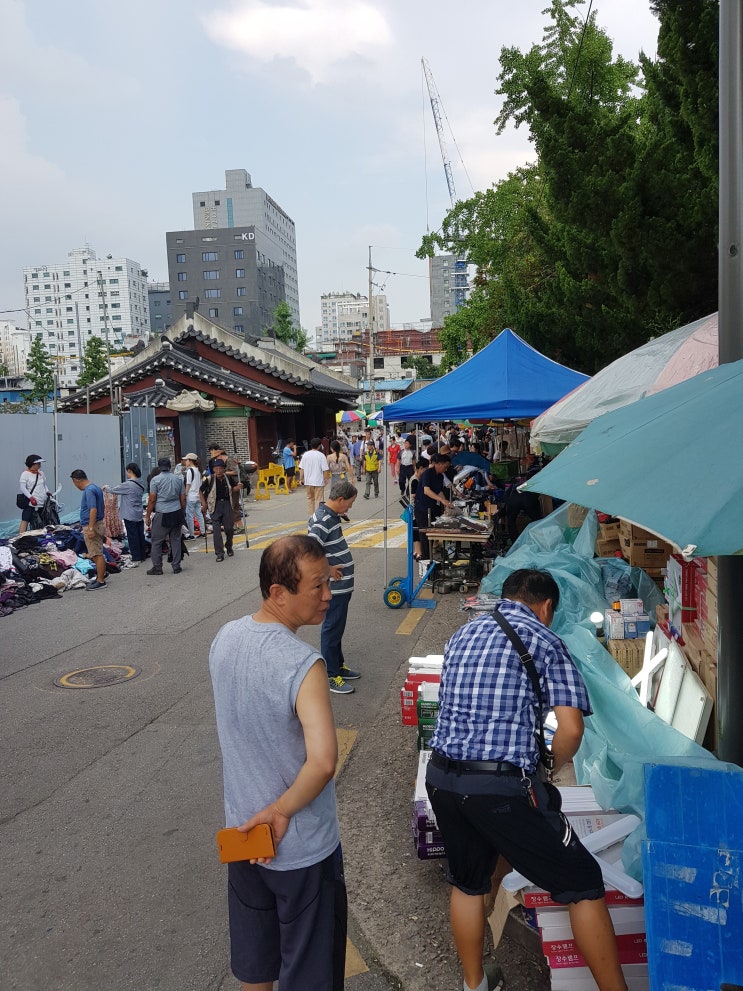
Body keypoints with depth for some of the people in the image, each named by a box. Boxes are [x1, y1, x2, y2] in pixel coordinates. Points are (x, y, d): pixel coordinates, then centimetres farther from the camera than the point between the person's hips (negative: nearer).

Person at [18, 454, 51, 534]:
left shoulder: (41, 473, 14)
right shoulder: (25, 474, -5)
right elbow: (22, 488, -12)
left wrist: (47, 492, 8)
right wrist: (30, 497, -21)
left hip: (42, 503, 7)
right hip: (30, 503, -7)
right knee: (25, 520, -9)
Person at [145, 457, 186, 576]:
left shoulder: (155, 480, -6)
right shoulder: (178, 479, 7)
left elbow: (152, 500, -7)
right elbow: (183, 499, 10)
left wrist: (147, 516, -1)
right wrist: (183, 513, 21)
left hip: (162, 515, -4)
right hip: (176, 513, 4)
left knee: (156, 541, 5)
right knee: (175, 540, 9)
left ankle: (157, 567, 5)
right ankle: (176, 567, 11)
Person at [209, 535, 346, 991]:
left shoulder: (225, 639, -7)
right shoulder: (303, 664, -30)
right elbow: (323, 762, -38)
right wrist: (282, 812, -21)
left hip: (242, 831, 6)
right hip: (303, 848, -6)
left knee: (253, 949, 28)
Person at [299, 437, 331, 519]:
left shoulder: (305, 454, 1)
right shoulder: (321, 455, -10)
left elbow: (301, 468, 2)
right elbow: (325, 469, -12)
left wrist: (301, 479, 9)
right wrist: (326, 479, -1)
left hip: (308, 481, 4)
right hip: (318, 481, -4)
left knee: (310, 499, 16)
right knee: (319, 500, 2)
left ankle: (310, 516, 21)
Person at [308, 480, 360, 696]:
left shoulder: (332, 516, 8)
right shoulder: (323, 521, -23)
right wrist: (328, 569, -22)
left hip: (341, 585, 10)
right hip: (335, 587, -10)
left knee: (336, 628, 20)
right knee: (332, 629, 1)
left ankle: (339, 665, 34)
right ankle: (330, 676, 12)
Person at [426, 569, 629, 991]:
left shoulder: (463, 634, 15)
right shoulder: (546, 642, -3)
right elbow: (571, 728, -12)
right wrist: (552, 767, 9)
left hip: (442, 776, 7)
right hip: (502, 784, -6)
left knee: (468, 883, 26)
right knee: (582, 883, 10)